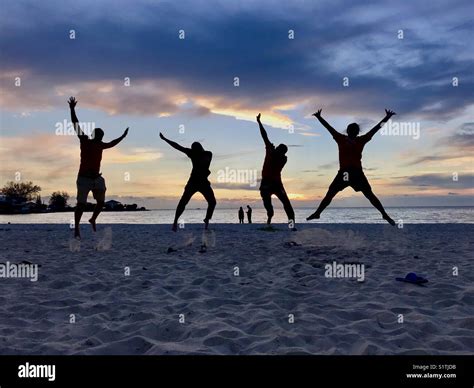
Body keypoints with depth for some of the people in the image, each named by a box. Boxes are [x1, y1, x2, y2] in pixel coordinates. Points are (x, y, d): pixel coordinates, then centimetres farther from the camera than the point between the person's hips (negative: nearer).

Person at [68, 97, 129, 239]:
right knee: (81, 204, -6)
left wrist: (123, 136, 35)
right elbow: (76, 125, -11)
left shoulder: (101, 145, 9)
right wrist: (72, 109, -17)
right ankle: (76, 228, 2)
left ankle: (93, 220, 36)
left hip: (97, 178, 5)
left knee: (101, 202, 11)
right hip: (84, 178, -5)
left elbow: (112, 143, 29)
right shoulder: (84, 141, -4)